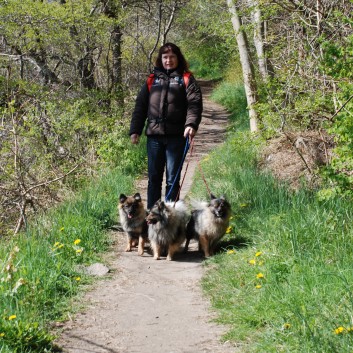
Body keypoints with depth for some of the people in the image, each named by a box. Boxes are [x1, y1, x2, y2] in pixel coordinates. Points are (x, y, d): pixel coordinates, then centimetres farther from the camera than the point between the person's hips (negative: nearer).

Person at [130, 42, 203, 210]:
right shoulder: (153, 79, 17)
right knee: (154, 177, 6)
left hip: (176, 135, -3)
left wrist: (191, 124, -20)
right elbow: (140, 105, 15)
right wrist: (135, 130, 6)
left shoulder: (186, 79, 8)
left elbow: (195, 103, -4)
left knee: (173, 178, 1)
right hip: (154, 134, 3)